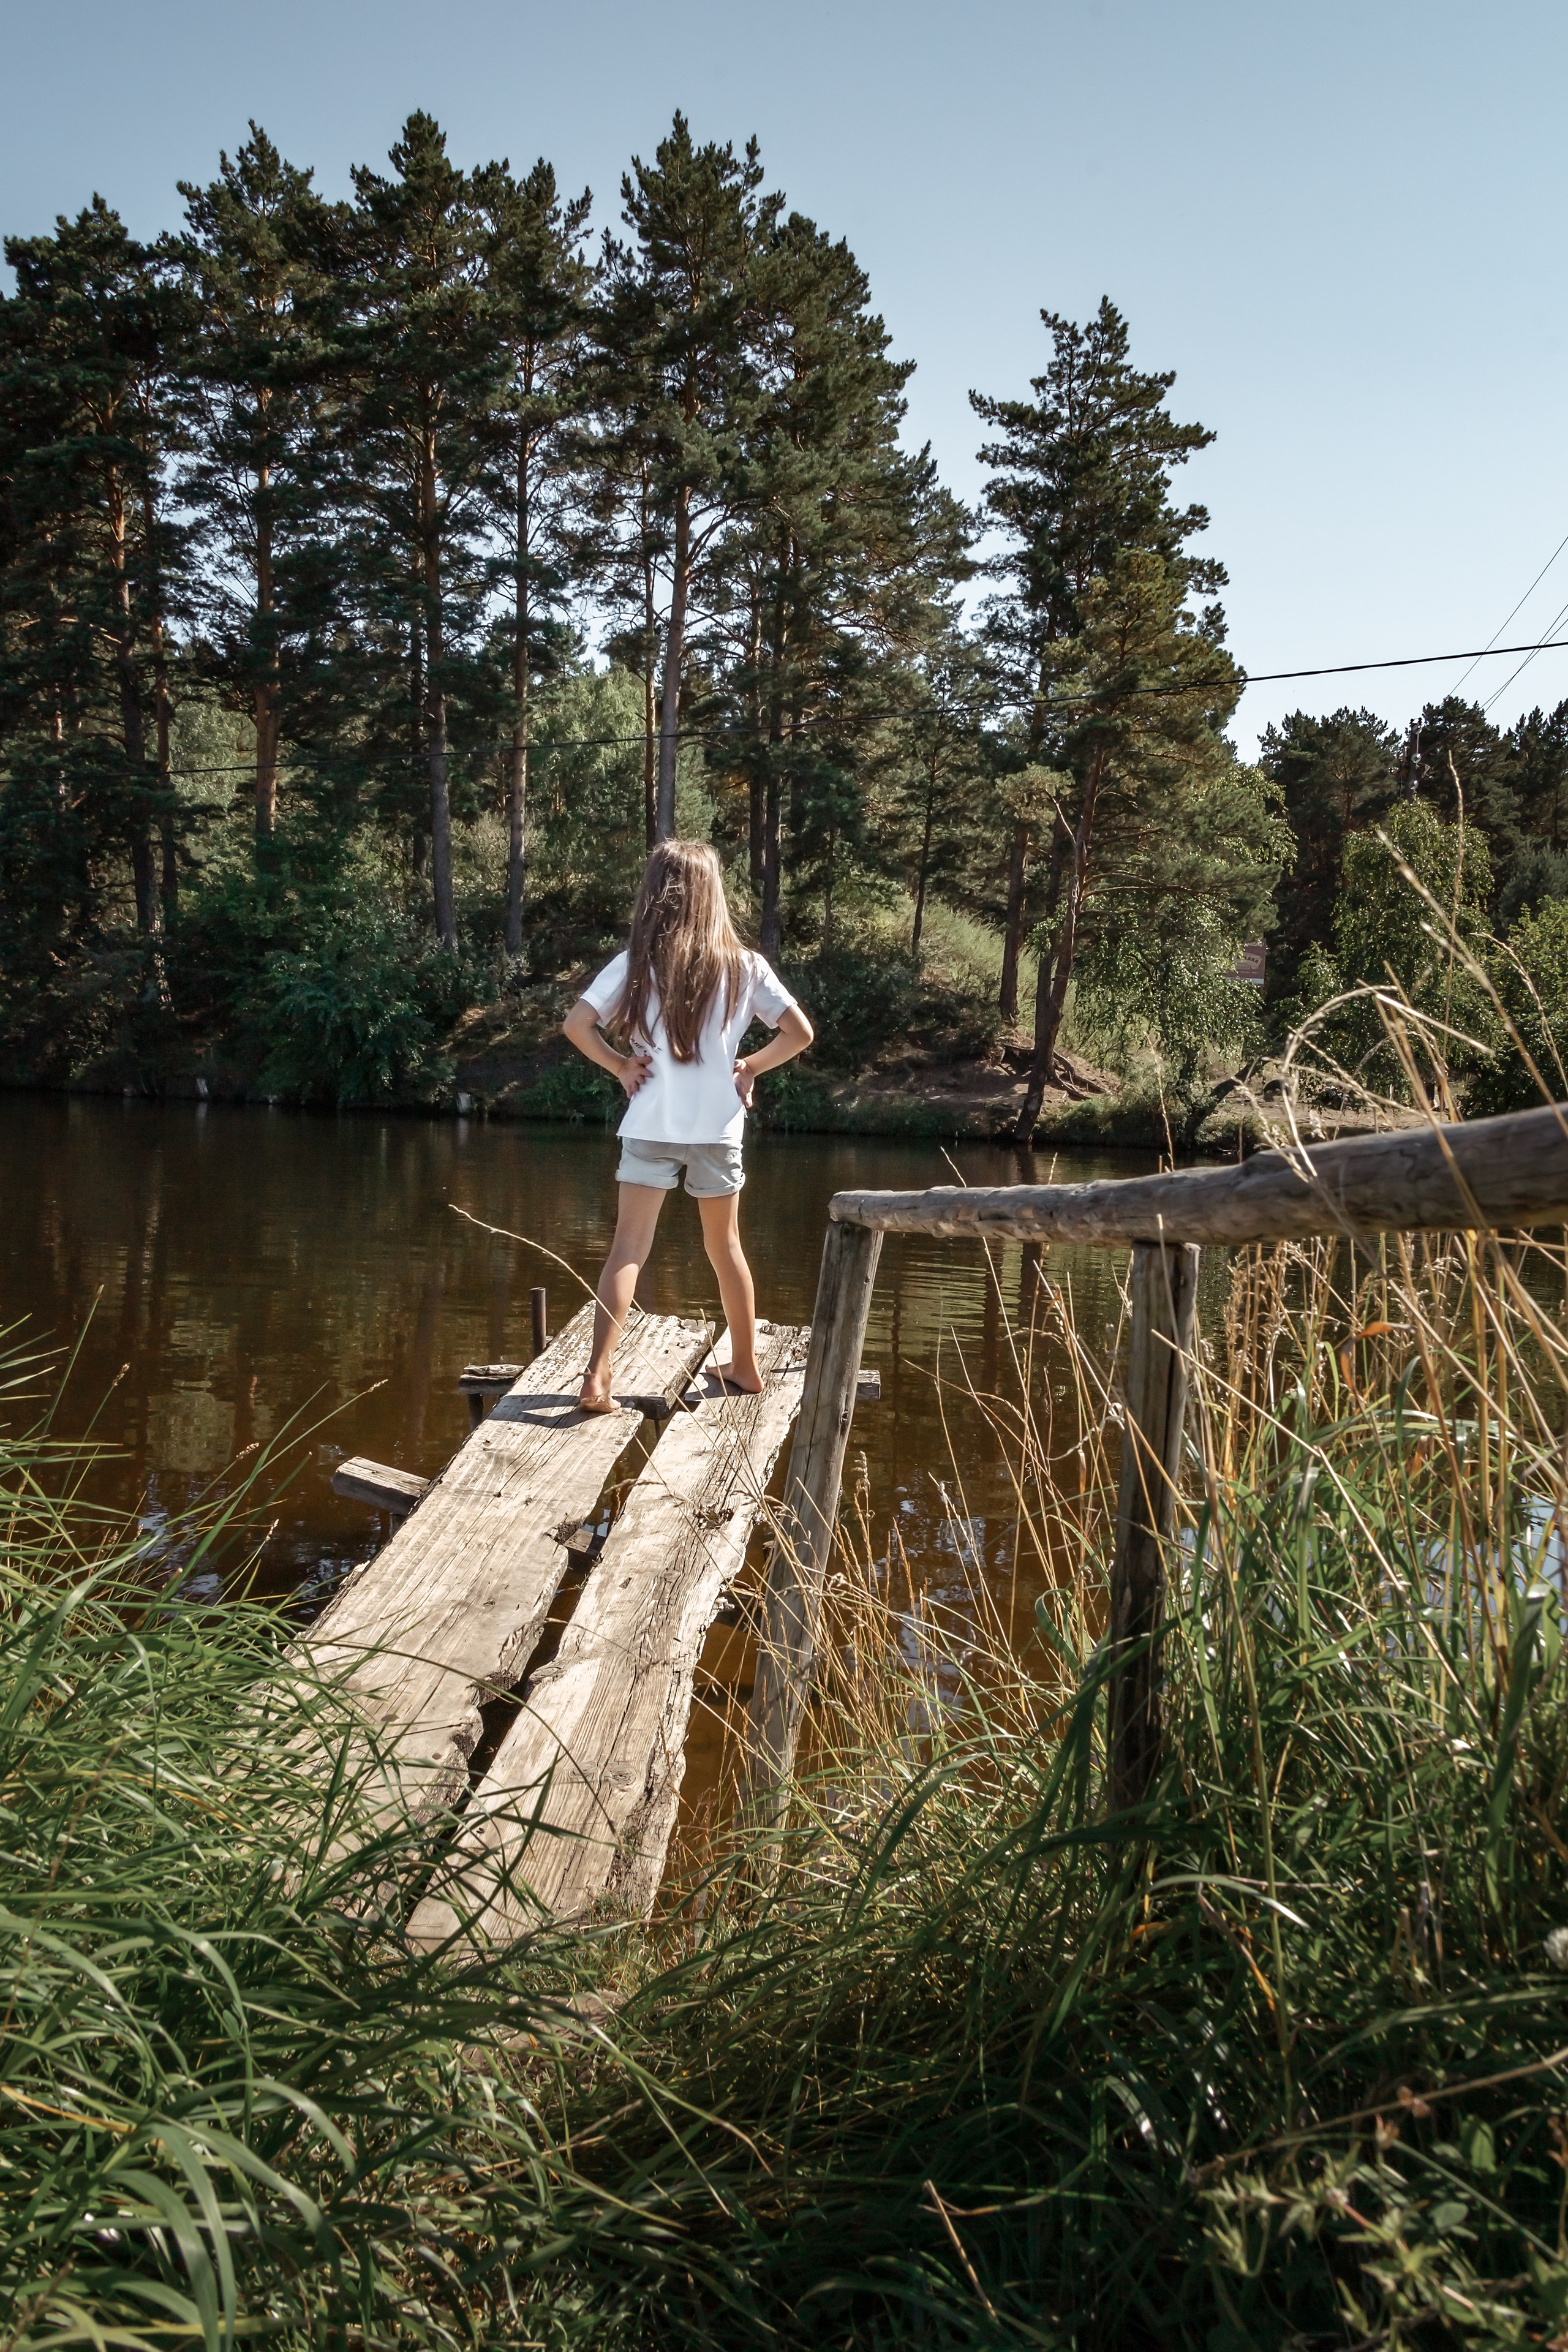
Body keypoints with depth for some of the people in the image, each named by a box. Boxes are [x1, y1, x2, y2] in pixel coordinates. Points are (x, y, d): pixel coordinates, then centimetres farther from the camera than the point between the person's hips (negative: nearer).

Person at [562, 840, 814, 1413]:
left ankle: (598, 1375, -12)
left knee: (628, 1248, -1)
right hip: (717, 1129, 1)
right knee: (726, 1247, 16)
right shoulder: (743, 967, -1)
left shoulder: (636, 965, -3)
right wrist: (751, 1067, 8)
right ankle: (745, 1366, 29)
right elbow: (799, 1032, -3)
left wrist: (621, 1066, 2)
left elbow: (576, 1025, -9)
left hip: (650, 1128, -1)